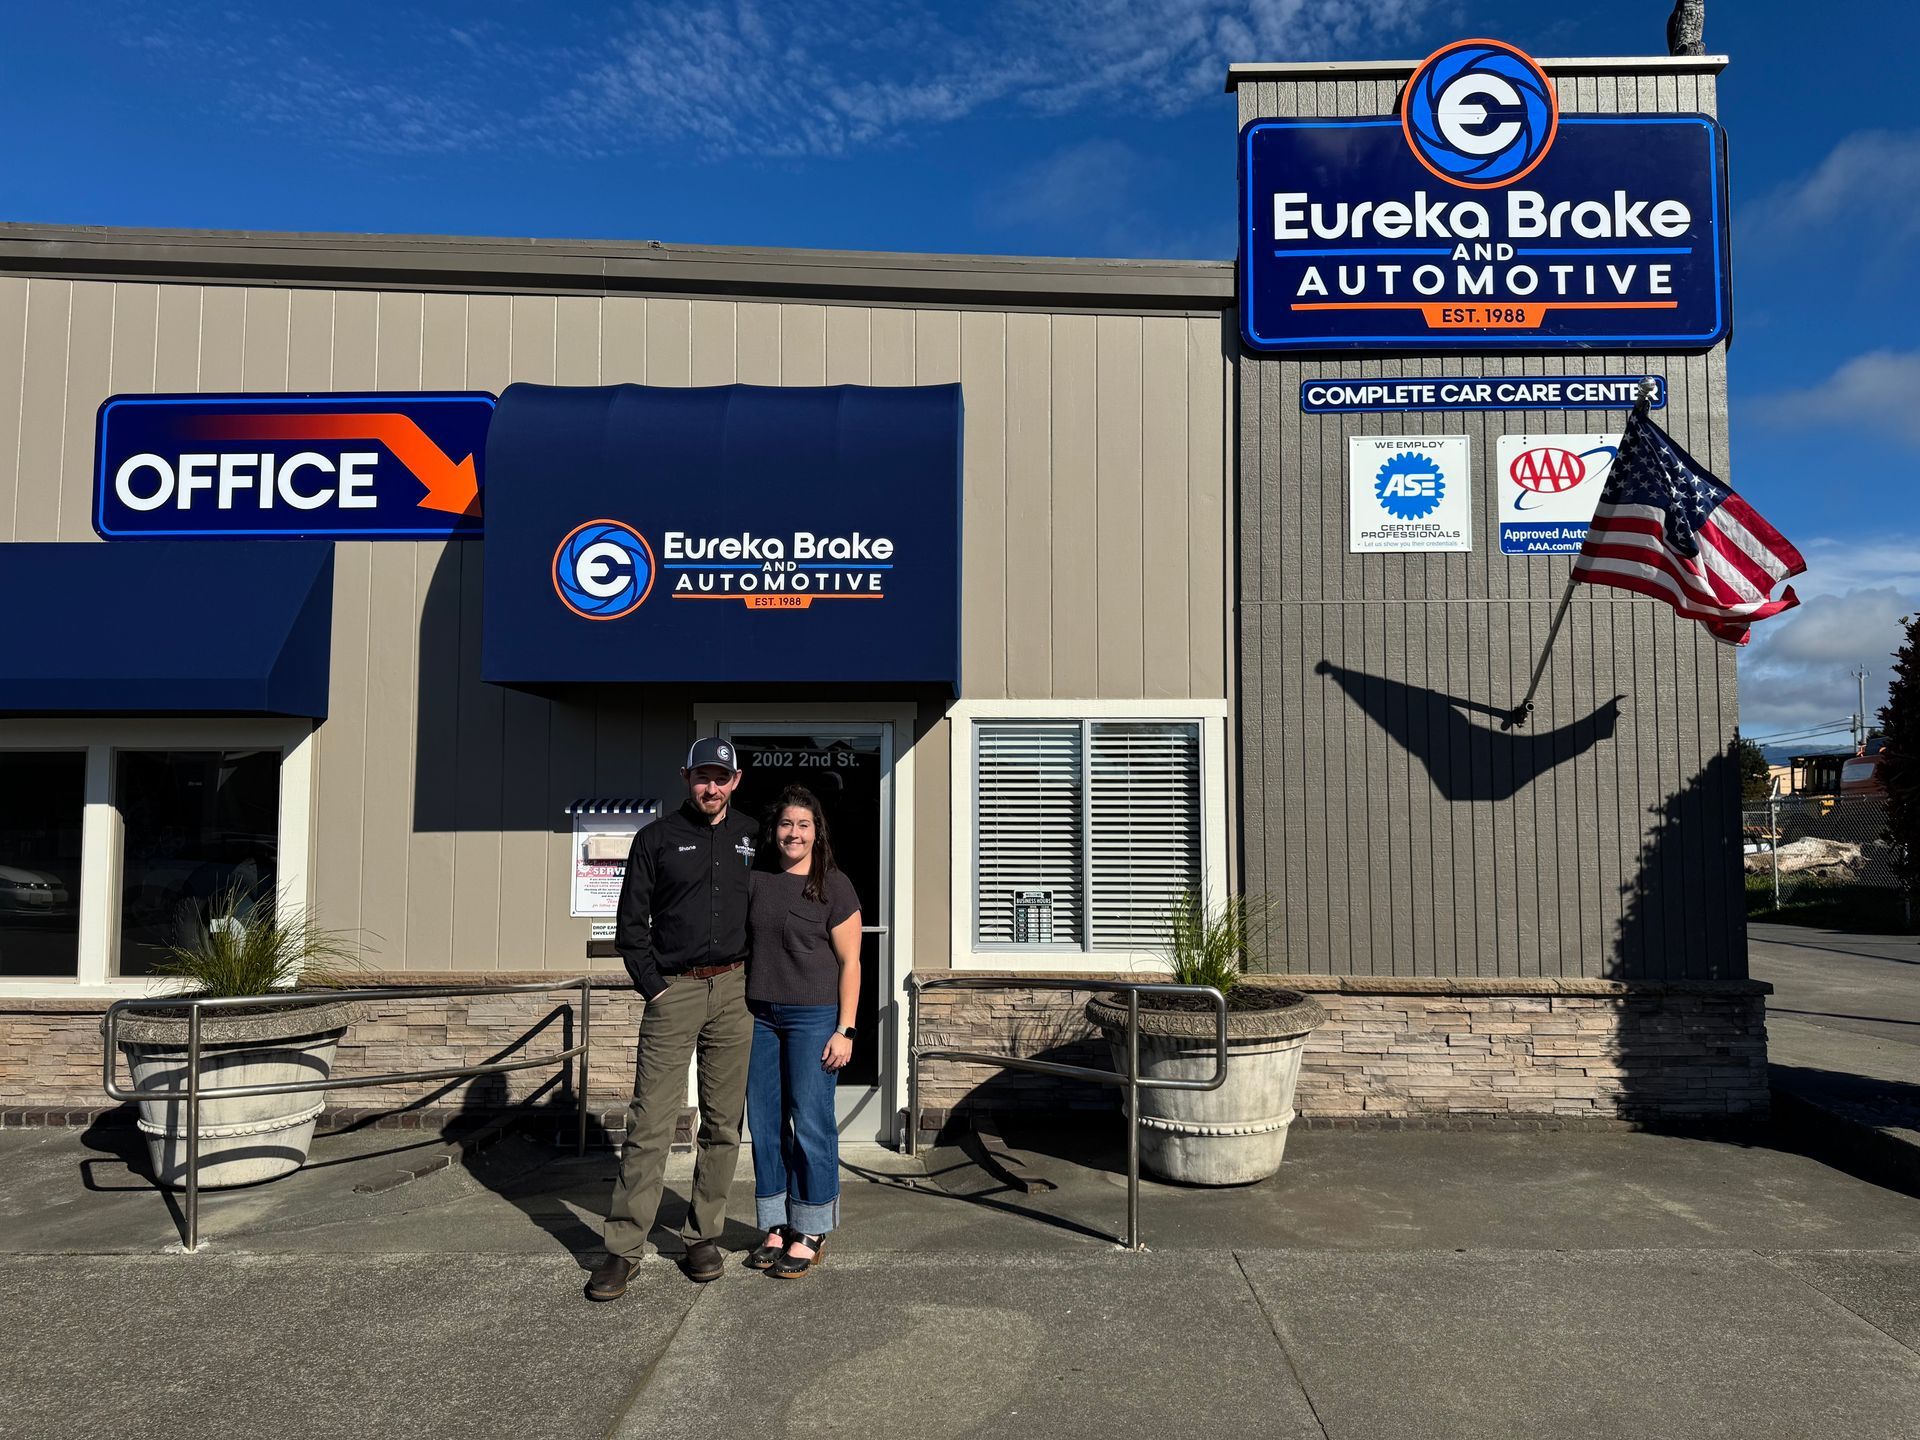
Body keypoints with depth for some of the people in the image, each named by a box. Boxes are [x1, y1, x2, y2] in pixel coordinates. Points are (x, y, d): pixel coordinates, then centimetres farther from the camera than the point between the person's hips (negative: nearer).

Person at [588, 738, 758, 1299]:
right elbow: (630, 921, 3)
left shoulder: (754, 838, 11)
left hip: (734, 991, 3)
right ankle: (623, 1248, 2)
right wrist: (652, 986, -4)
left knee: (723, 1125, 7)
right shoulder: (656, 838, 4)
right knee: (649, 1123, -5)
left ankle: (703, 1237, 18)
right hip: (673, 991, -2)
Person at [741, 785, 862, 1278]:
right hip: (759, 1015, 5)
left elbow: (850, 963, -4)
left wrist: (845, 1030, -10)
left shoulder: (834, 886, -3)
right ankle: (777, 1227, 20)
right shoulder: (754, 881, 9)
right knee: (764, 1122, 8)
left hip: (813, 1016, -4)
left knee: (811, 1123, -2)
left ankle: (811, 1233, 10)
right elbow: (741, 946, 14)